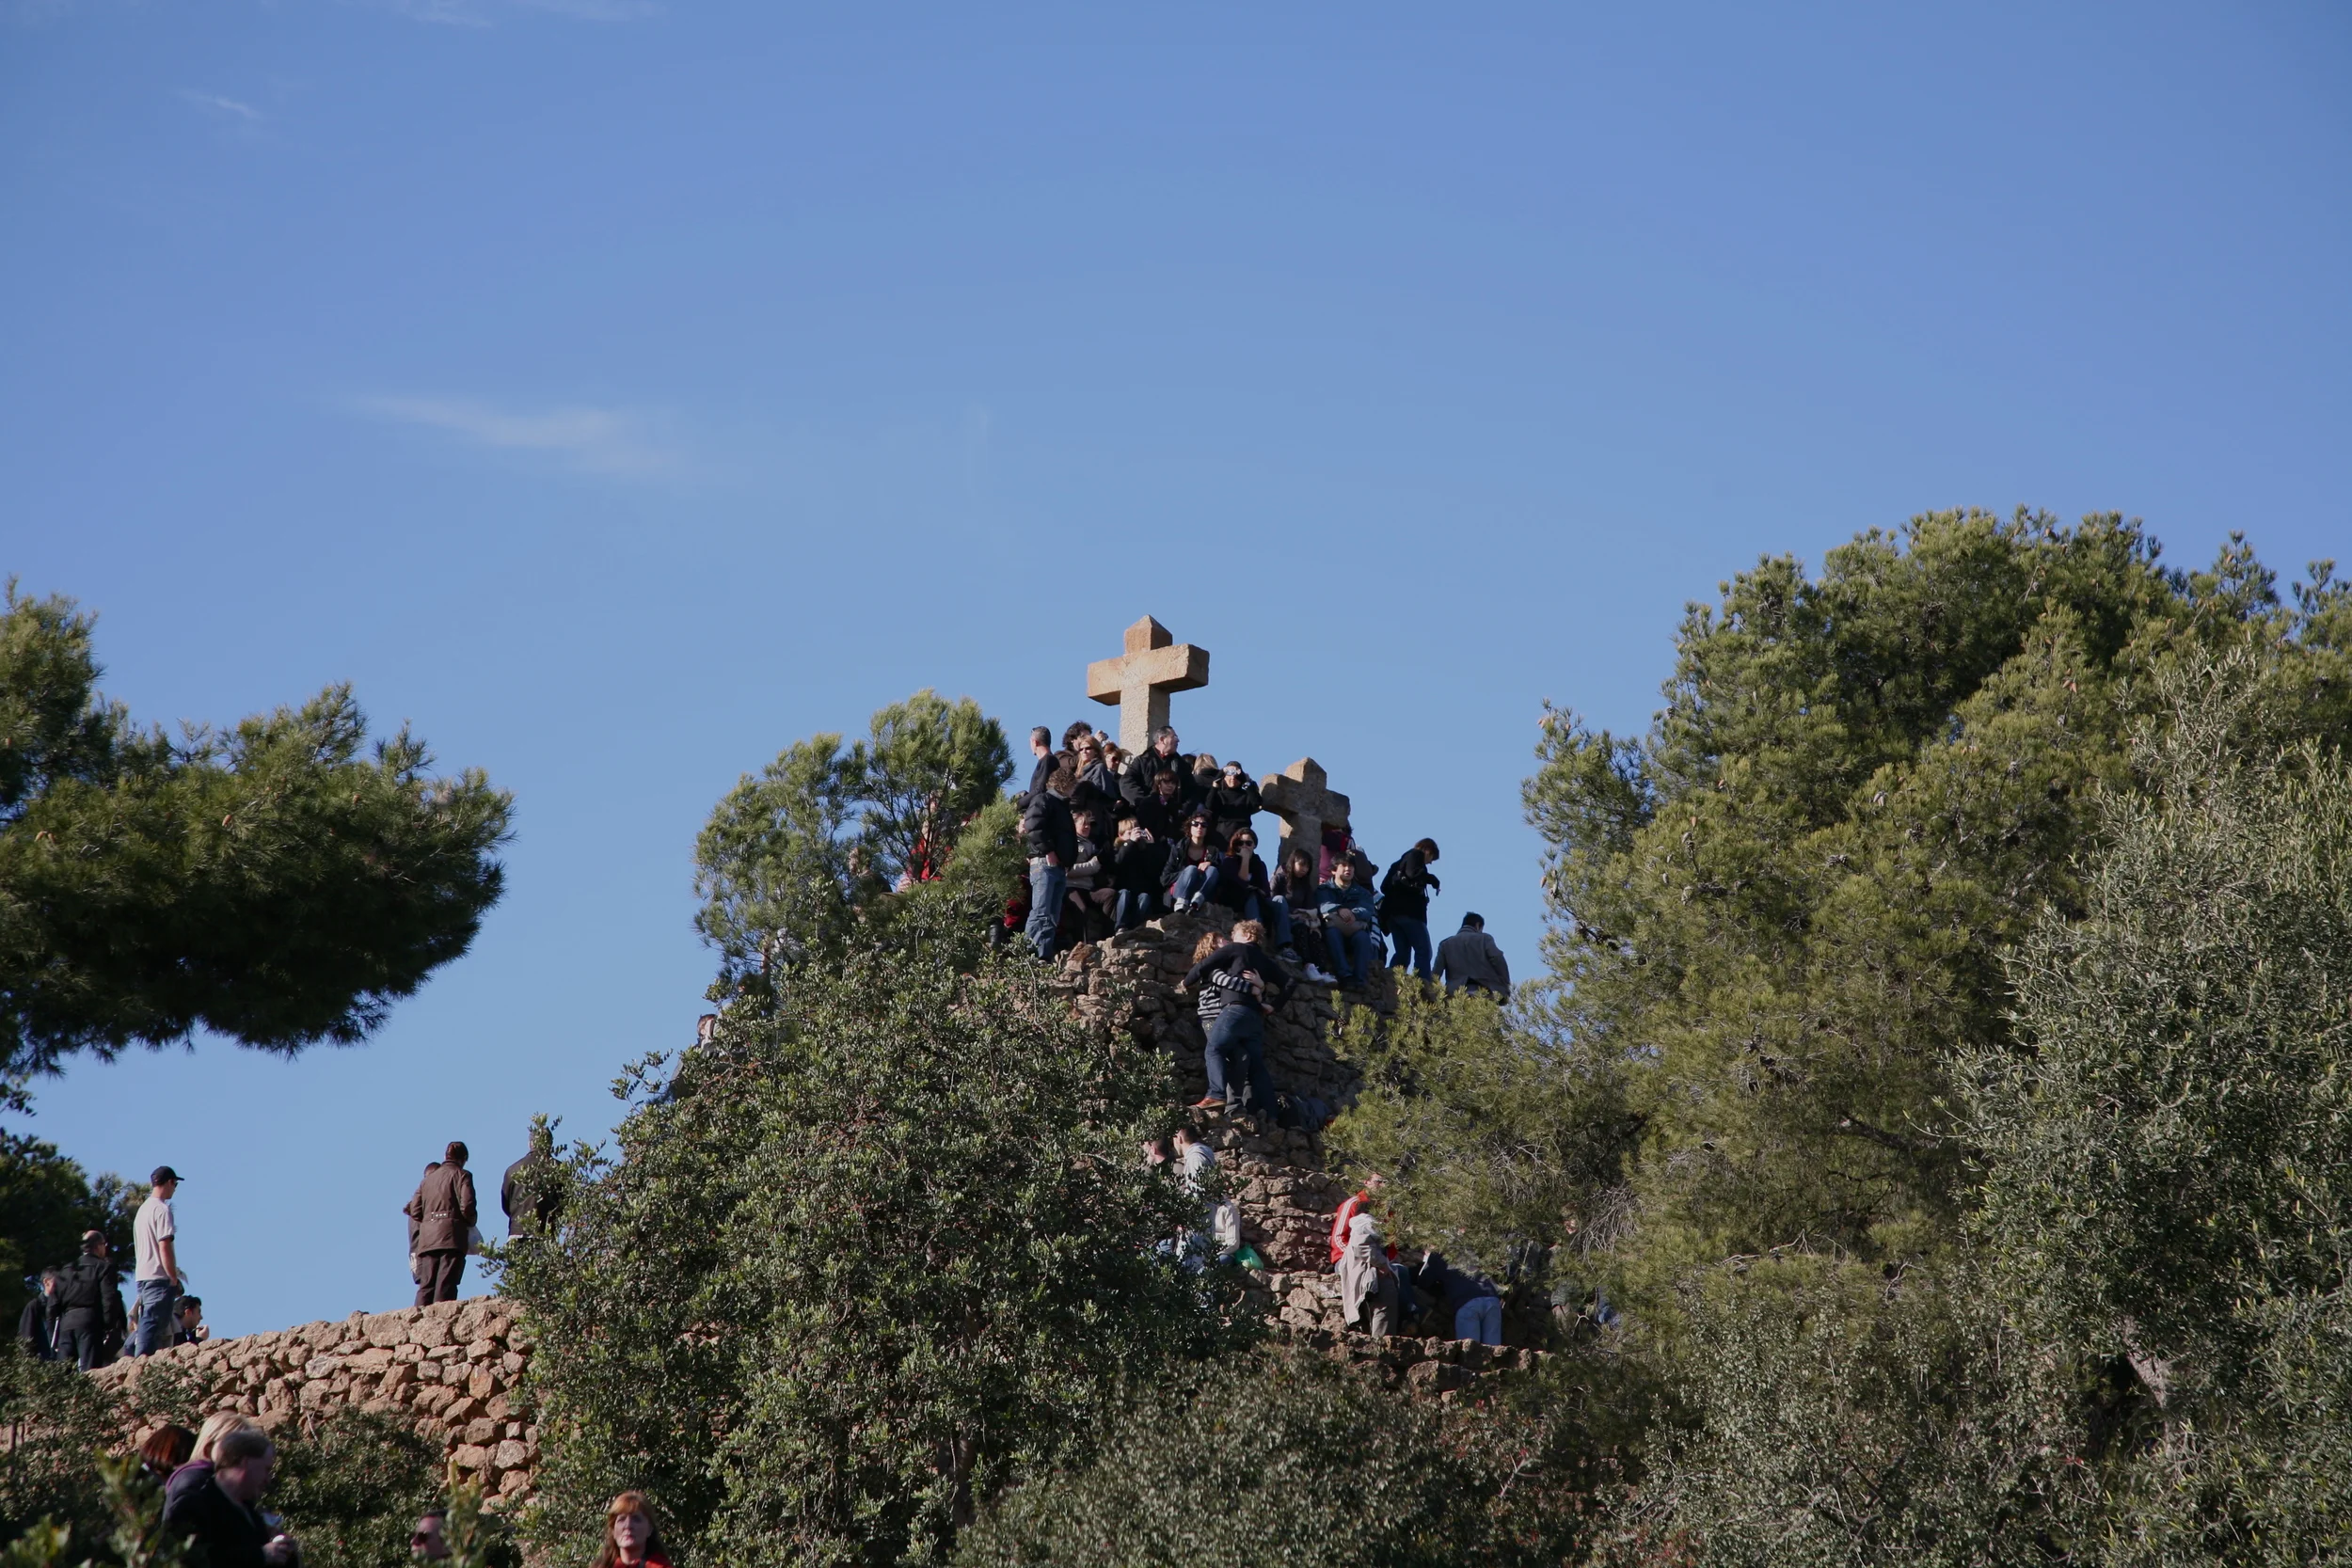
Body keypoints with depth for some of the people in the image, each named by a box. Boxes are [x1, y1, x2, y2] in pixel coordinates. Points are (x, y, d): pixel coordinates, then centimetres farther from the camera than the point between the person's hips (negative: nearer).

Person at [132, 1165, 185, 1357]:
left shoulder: (143, 1209, 19)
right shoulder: (162, 1209, -10)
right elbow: (165, 1248, -17)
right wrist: (174, 1280, -12)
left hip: (142, 1278, 9)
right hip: (159, 1278, -9)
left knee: (147, 1328, 11)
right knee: (152, 1329, -14)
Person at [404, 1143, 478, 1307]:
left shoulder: (428, 1178, 20)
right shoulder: (461, 1175, 2)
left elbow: (415, 1211, 14)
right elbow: (466, 1206, -10)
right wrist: (472, 1222, 8)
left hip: (427, 1238, 5)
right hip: (451, 1237, -5)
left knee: (426, 1285, 4)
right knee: (446, 1285, -11)